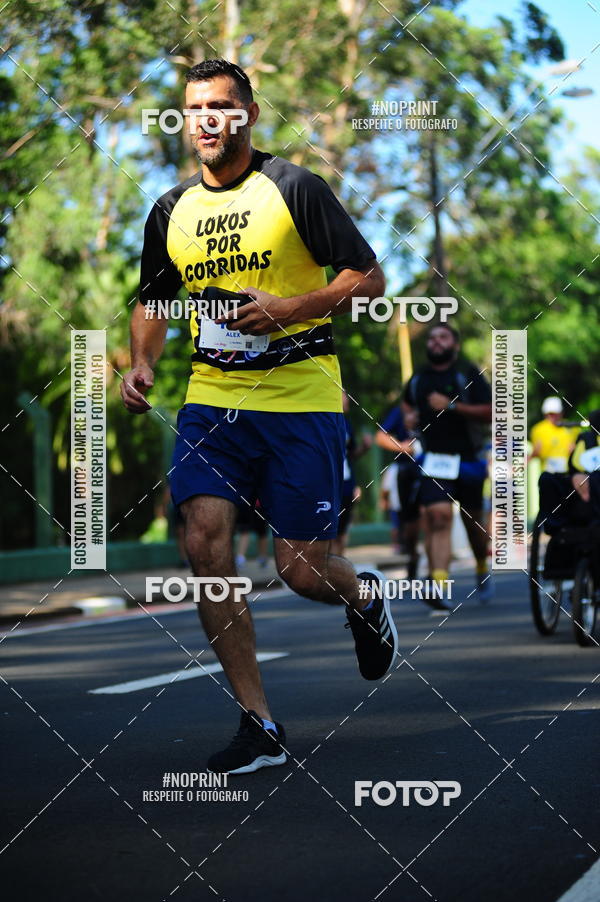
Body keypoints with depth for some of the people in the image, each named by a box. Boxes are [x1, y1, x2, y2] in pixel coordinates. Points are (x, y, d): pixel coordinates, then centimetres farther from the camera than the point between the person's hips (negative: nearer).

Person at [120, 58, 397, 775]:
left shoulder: (294, 188, -3)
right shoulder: (171, 211, 12)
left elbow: (369, 278, -3)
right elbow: (152, 301, 25)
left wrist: (289, 308, -17)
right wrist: (142, 363, 5)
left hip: (300, 399, -4)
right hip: (211, 397, 4)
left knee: (301, 570, -4)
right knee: (205, 543, -14)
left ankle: (363, 596, 36)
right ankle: (258, 725, -5)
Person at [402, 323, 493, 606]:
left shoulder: (467, 374, -2)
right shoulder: (417, 379, 11)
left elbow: (489, 412, -10)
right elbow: (407, 404, 33)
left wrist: (451, 405, -18)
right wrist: (409, 415, 11)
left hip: (467, 458, -1)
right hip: (433, 459, 1)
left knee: (471, 520, 11)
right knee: (438, 515, -18)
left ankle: (482, 570, 39)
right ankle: (438, 584, -28)